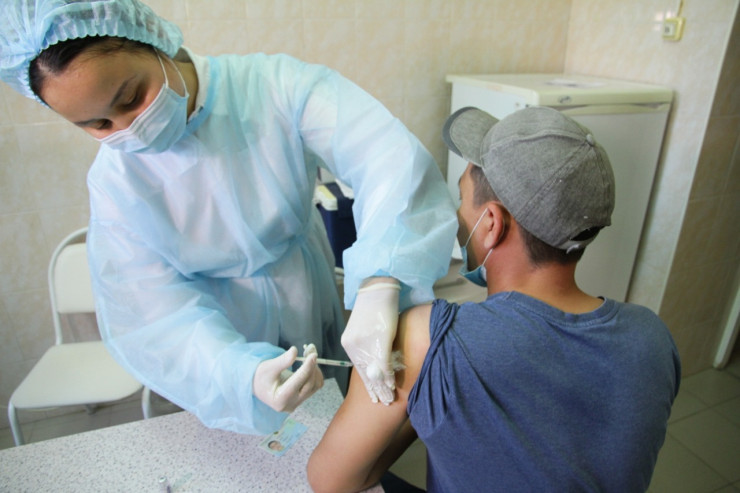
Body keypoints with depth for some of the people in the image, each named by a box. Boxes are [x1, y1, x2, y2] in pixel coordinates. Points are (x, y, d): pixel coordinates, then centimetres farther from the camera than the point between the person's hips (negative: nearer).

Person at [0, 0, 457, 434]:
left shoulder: (277, 86, -24)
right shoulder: (114, 179, -16)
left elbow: (389, 155, -37)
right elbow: (149, 312, -22)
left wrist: (378, 287, -53)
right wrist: (245, 374, -41)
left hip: (315, 317, 0)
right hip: (225, 342, 1)